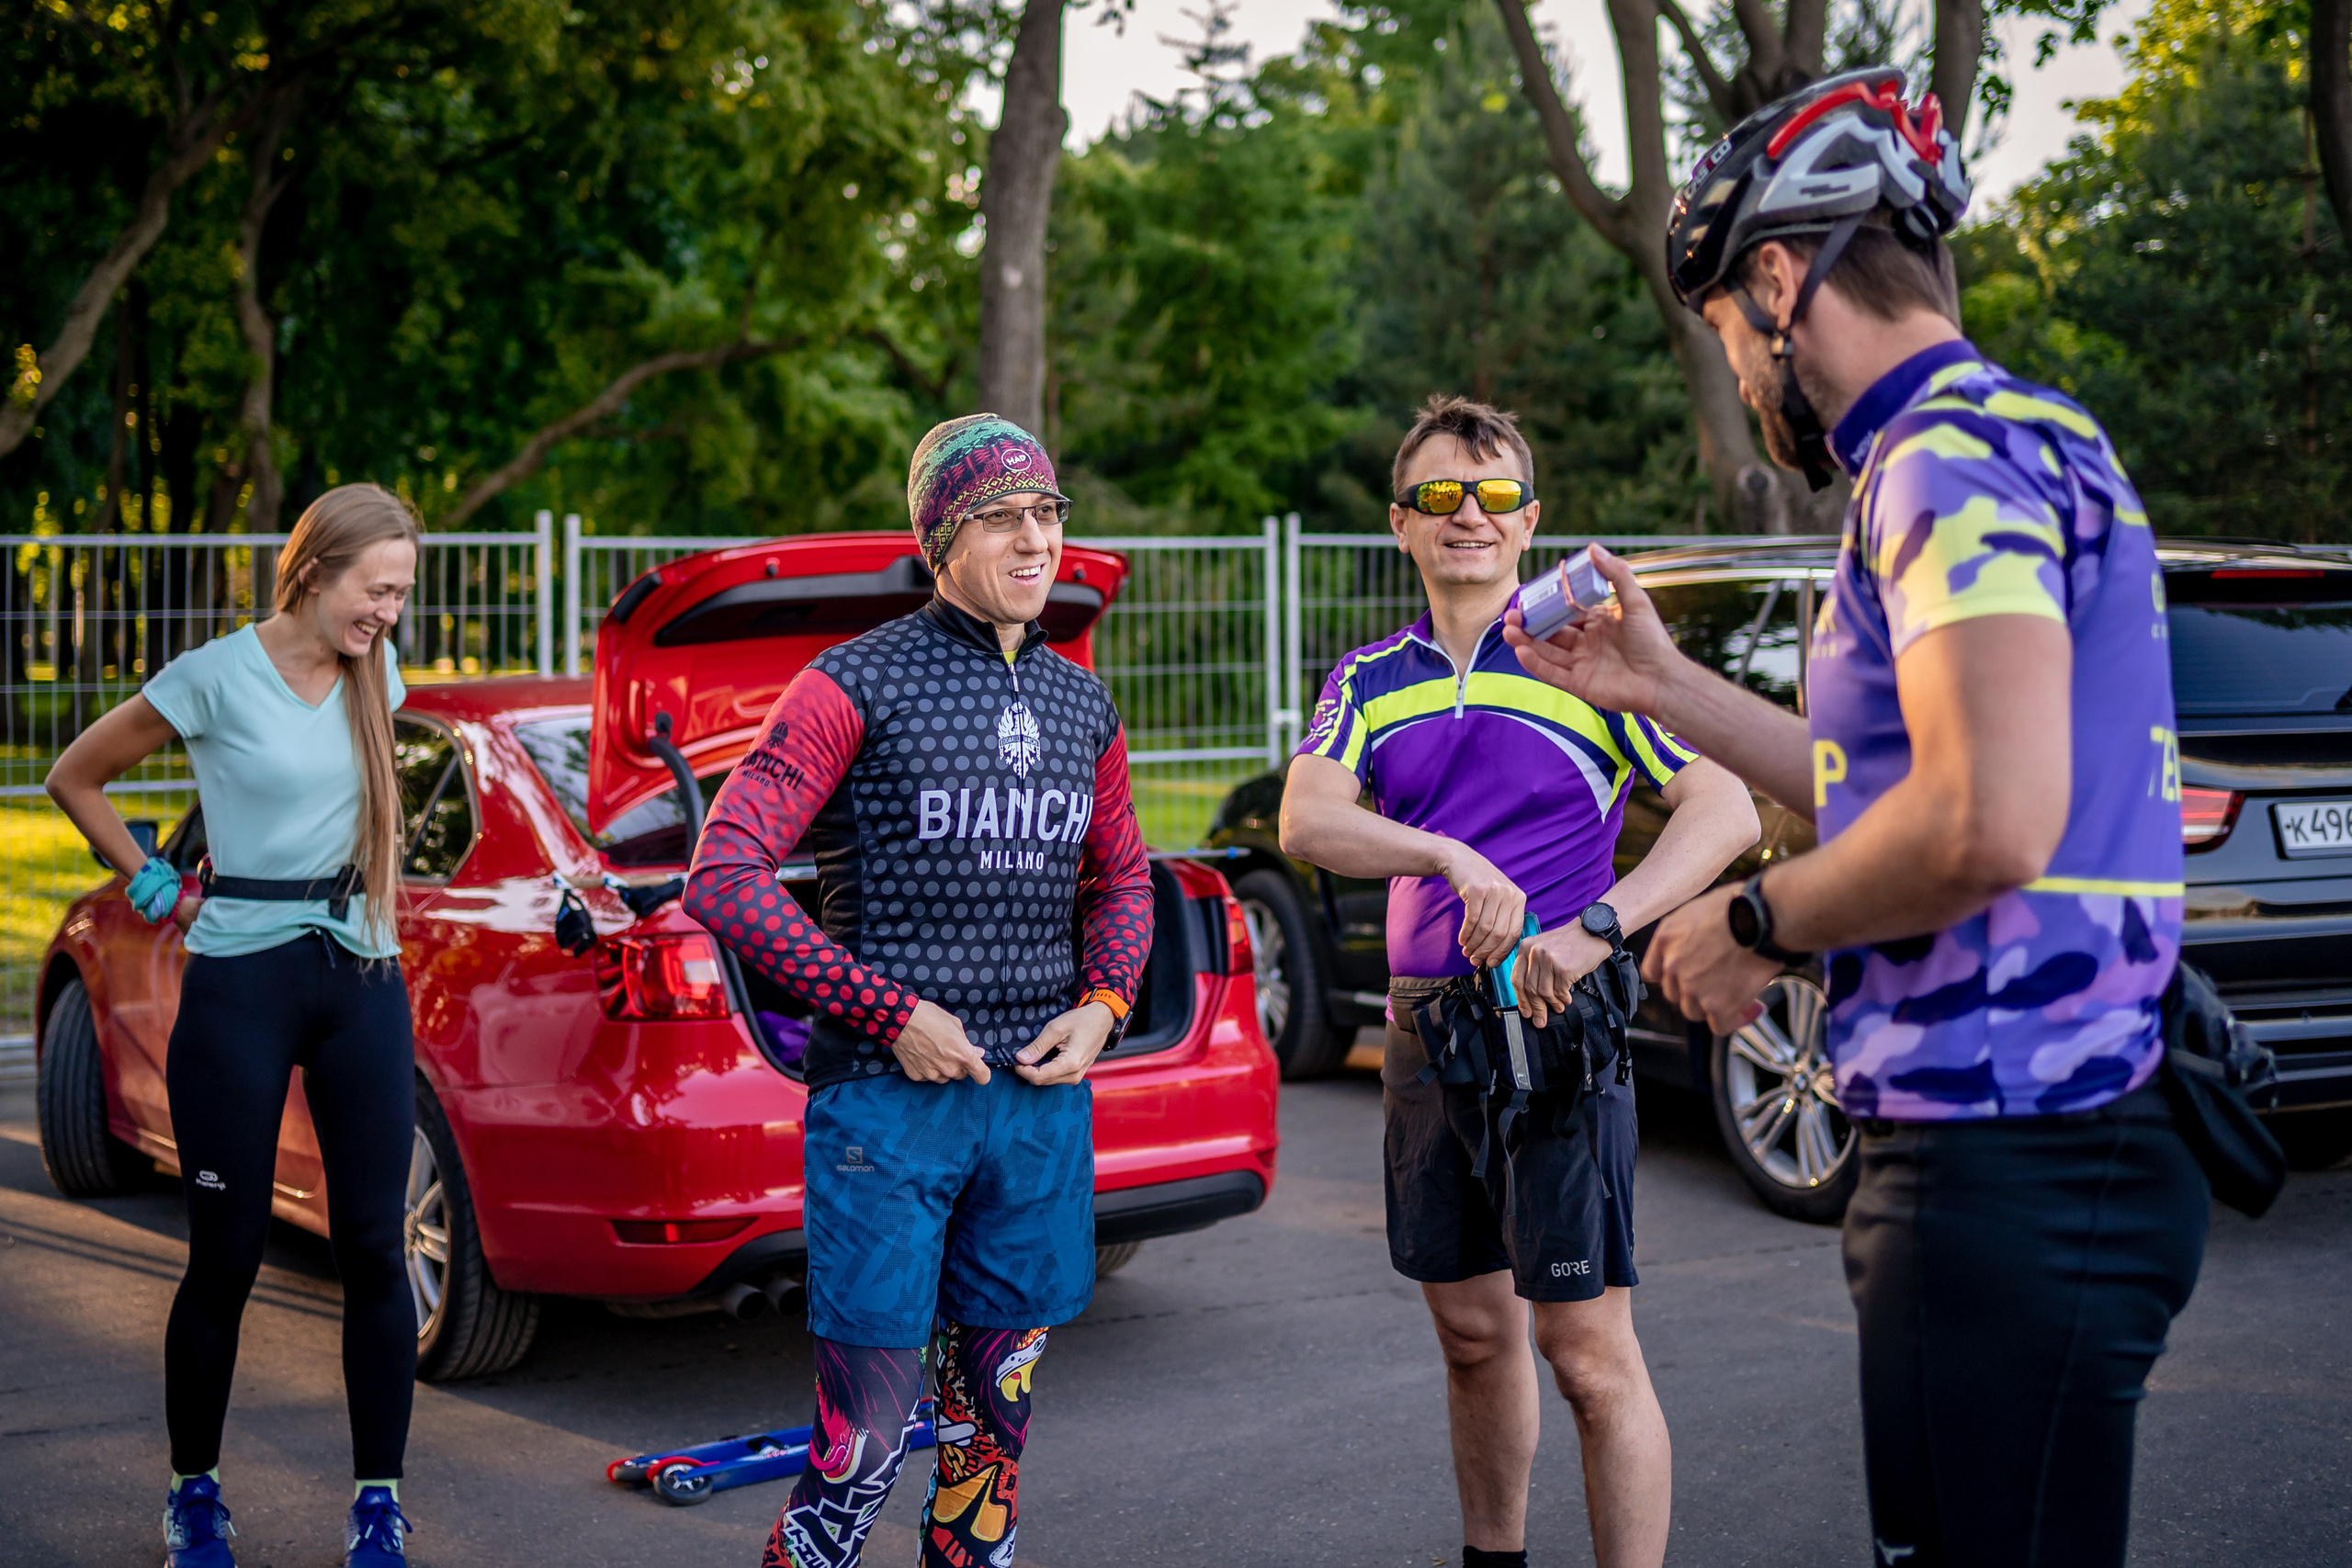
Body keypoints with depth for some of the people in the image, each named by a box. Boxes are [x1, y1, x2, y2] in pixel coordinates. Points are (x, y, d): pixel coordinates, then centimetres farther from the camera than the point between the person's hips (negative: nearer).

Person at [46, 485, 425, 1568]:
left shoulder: (375, 677, 7)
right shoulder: (217, 677, -8)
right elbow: (75, 778, 3)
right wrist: (157, 891, 2)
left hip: (363, 980, 4)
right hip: (241, 987, -4)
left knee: (374, 1247, 1)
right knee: (227, 1257, 3)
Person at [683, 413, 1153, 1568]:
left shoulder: (1083, 707, 12)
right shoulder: (859, 684, -6)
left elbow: (1120, 880, 26)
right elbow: (725, 877, -11)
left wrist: (1101, 1006, 5)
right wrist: (889, 1014, -14)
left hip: (1042, 1098, 6)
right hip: (888, 1103, -5)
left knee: (995, 1411, 14)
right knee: (865, 1437, -5)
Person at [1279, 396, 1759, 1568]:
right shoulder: (1370, 680, 10)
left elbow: (1727, 811, -12)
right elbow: (1306, 821, -8)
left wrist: (1595, 928, -25)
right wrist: (1455, 857, -25)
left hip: (1554, 1032, -5)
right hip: (1423, 1034, 5)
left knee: (1590, 1357, -5)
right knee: (1472, 1335, 16)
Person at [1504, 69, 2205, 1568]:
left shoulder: (1956, 455, -14)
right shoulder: (2001, 440, 19)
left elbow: (1986, 824, -27)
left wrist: (1755, 924, -11)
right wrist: (1665, 687, 28)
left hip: (2014, 1167, -11)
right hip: (2019, 1144, 11)